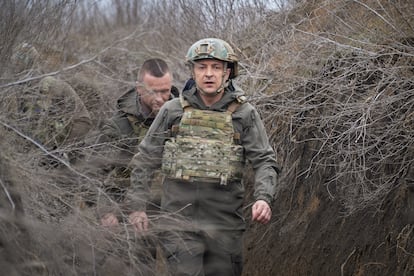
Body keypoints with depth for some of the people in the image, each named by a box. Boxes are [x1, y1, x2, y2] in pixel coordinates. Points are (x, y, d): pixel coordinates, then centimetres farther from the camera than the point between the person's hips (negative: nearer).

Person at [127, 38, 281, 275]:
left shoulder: (244, 114, 1)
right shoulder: (172, 111, 3)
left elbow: (265, 161, -2)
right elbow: (145, 160, 9)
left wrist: (264, 198, -20)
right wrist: (138, 207, 4)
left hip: (225, 221, 1)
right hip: (179, 219, -1)